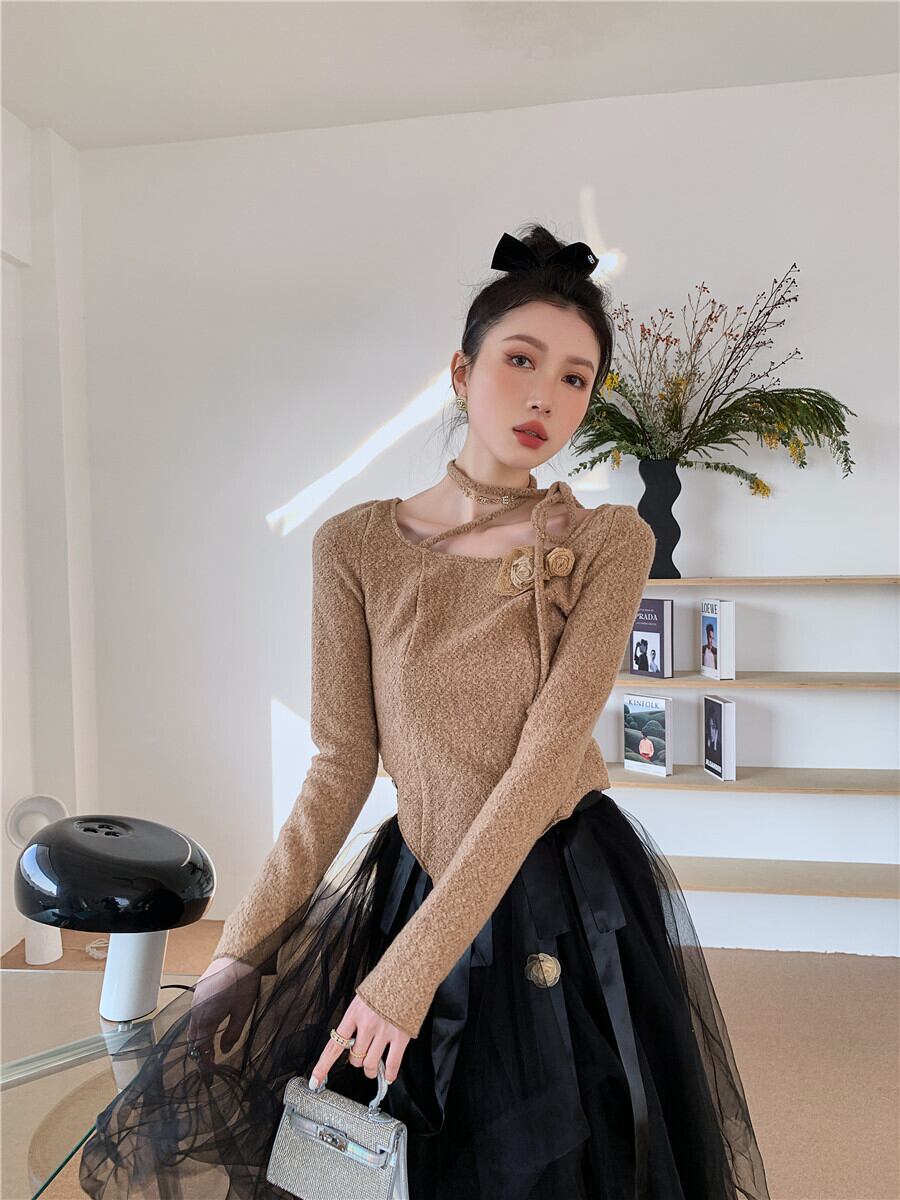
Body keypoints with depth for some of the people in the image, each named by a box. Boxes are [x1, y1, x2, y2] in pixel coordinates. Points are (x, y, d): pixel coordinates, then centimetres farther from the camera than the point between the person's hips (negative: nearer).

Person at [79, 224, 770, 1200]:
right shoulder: (355, 545, -6)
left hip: (570, 895, -1)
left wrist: (409, 968, -21)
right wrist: (242, 947, -5)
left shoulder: (610, 542, -10)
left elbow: (544, 760, -18)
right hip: (412, 875, 2)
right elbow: (341, 766, -3)